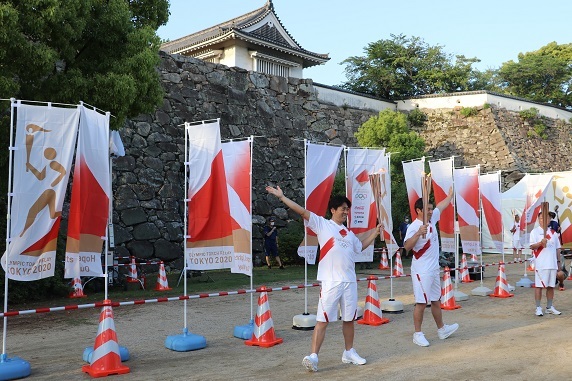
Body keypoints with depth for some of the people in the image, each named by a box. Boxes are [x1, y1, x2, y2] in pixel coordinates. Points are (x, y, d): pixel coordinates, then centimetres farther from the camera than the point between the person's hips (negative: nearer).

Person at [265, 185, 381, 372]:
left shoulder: (348, 233, 18)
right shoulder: (322, 224, 0)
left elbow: (361, 246, 35)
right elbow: (302, 211, -7)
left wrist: (375, 232, 28)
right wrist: (281, 196, -13)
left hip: (350, 281, 6)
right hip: (330, 282, -6)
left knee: (349, 319, 13)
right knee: (323, 320, -7)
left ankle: (349, 353, 27)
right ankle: (313, 356, -6)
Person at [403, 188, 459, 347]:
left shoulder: (432, 219, 6)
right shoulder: (414, 227, -19)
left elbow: (441, 206, 25)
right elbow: (407, 246, -33)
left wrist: (451, 194, 35)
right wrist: (418, 233, -45)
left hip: (434, 269, 9)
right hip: (421, 271, -9)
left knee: (436, 300, 20)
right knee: (421, 302, -3)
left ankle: (441, 329, 34)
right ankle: (418, 334, 8)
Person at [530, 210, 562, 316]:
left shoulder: (553, 232, 13)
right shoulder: (535, 232, -2)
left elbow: (557, 248, 17)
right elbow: (532, 246, -10)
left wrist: (559, 261, 13)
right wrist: (541, 243, -28)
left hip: (552, 264, 5)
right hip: (540, 264, -5)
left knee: (551, 286, 10)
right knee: (539, 285, -3)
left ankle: (549, 307, 20)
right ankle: (538, 308, 3)